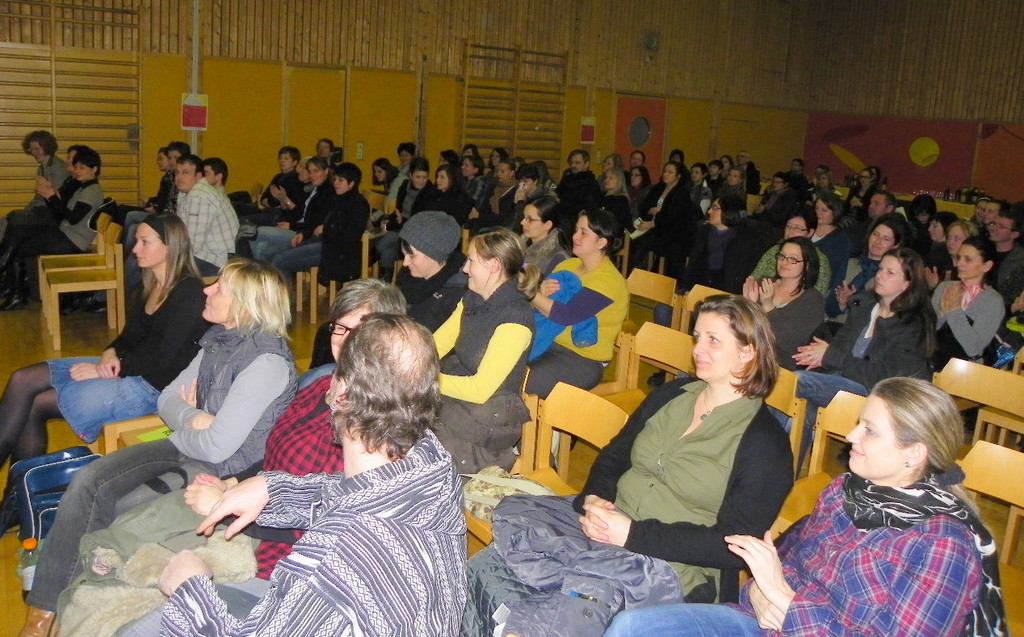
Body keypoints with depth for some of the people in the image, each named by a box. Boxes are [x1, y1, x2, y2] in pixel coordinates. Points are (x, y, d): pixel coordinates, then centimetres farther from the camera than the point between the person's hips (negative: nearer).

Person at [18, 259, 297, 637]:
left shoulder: (268, 362, -23)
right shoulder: (220, 340, 6)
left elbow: (217, 446, -24)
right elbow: (168, 398, 10)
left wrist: (179, 431, -4)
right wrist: (193, 419, -12)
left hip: (224, 471, -8)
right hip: (185, 449, 8)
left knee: (107, 511, -14)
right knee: (89, 481, -11)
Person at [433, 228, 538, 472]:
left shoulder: (515, 318, -20)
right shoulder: (471, 301, 8)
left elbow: (480, 389, -22)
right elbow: (434, 346, 9)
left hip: (487, 421, -8)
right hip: (451, 400, 8)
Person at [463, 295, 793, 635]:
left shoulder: (765, 444, -7)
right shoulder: (672, 394, 13)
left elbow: (732, 544, -14)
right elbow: (614, 454, 17)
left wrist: (632, 534, -20)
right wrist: (593, 498, -6)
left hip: (672, 568, -6)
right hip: (607, 522, 6)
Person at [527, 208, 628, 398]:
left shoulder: (608, 281, -15)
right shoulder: (567, 265, 8)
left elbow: (566, 316, -26)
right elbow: (538, 304, 10)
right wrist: (541, 291, -12)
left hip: (583, 361, -7)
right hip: (550, 343, 7)